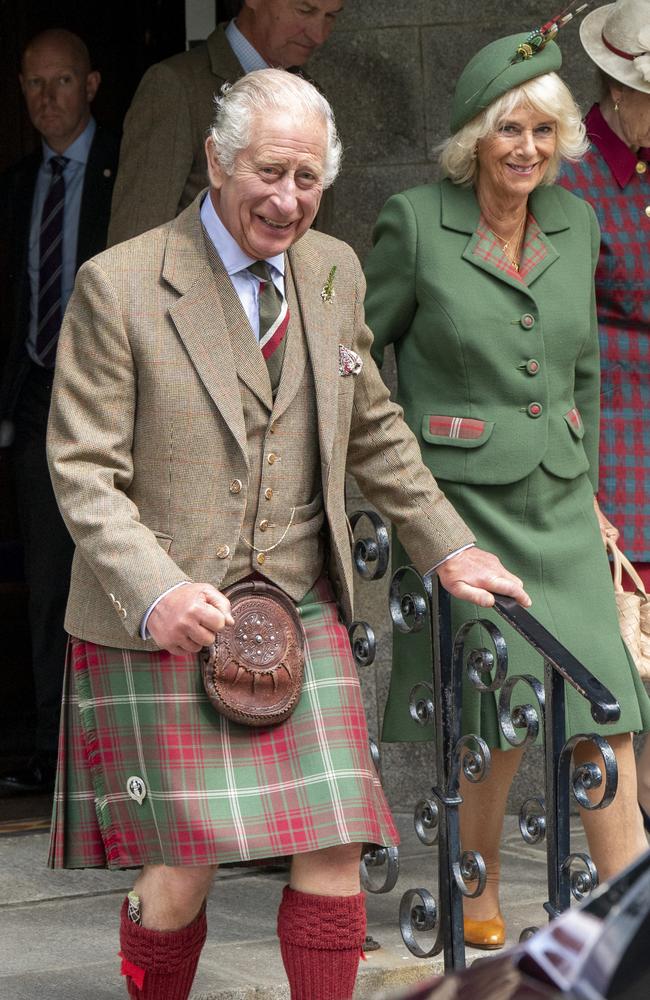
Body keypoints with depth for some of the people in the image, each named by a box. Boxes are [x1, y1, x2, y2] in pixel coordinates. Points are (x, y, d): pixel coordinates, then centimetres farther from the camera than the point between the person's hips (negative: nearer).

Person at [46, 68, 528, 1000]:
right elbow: (83, 470, -10)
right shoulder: (119, 285, -8)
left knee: (335, 851, -3)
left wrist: (449, 545, 18)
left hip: (301, 611, 5)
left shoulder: (334, 272, 9)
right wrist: (156, 593, -24)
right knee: (182, 870, -5)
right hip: (166, 624, -4)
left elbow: (374, 429, 22)